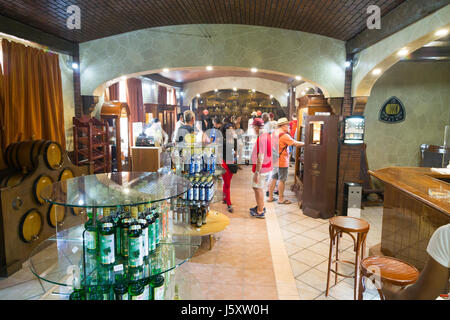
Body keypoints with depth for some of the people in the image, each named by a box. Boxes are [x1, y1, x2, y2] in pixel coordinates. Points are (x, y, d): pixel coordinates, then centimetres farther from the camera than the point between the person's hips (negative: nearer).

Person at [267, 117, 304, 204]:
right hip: (282, 161, -8)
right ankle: (281, 199, 9)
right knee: (282, 180, 1)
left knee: (274, 178, 13)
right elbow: (295, 143, -16)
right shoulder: (284, 135, -18)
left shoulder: (275, 133, 9)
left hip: (274, 160, 8)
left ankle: (270, 197, 19)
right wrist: (305, 144, -7)